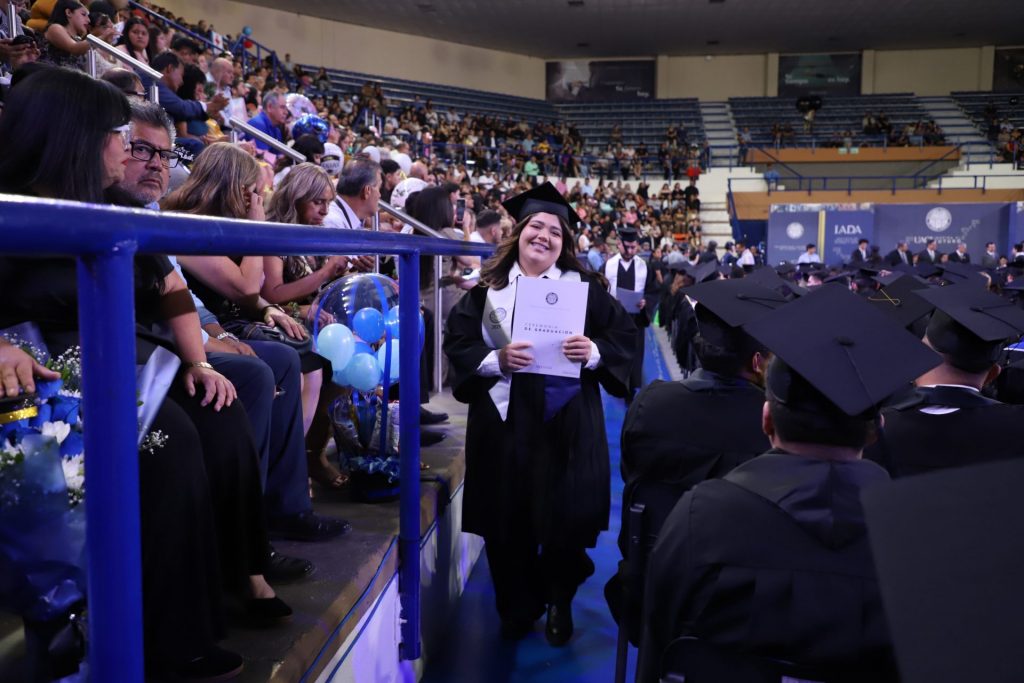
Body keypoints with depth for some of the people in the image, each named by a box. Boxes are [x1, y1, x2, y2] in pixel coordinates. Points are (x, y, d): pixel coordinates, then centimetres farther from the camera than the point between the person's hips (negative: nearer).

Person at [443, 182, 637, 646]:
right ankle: (517, 607, 29)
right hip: (505, 420, 1)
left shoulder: (584, 287, 4)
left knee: (569, 515, 1)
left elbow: (624, 335, 2)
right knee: (509, 520, 7)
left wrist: (594, 352, -17)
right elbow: (458, 342, -1)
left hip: (568, 423, -1)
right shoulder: (488, 288, 5)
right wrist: (497, 359, -17)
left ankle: (559, 602, 27)